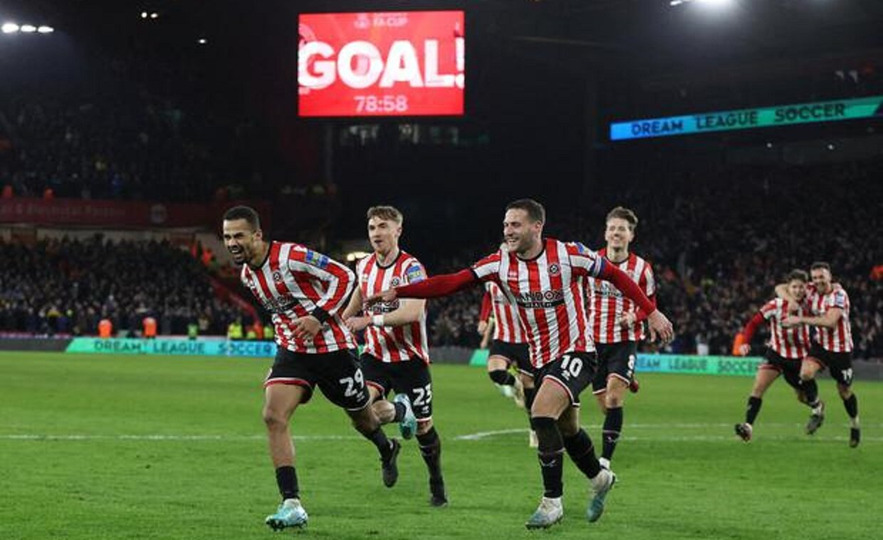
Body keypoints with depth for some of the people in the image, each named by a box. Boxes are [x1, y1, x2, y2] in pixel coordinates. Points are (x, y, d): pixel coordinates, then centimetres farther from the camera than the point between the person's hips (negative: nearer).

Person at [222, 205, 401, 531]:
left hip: (332, 348, -6)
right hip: (292, 351, 6)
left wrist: (319, 316, -26)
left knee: (360, 415, 14)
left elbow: (344, 276, -19)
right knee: (273, 417, -17)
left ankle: (387, 451, 52)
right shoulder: (246, 274, 2)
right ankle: (292, 505, -19)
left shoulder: (292, 256, -22)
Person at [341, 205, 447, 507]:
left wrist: (370, 320, -36)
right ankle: (401, 411, 10)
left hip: (410, 358, -4)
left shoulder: (411, 268, -16)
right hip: (375, 355, 4)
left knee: (424, 428, 7)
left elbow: (413, 311, -31)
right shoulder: (364, 266, 3)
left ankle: (437, 484, 30)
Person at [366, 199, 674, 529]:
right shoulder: (500, 264, -5)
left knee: (541, 413, -24)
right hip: (542, 360, 6)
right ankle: (600, 479, 46)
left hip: (576, 351, -5)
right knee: (567, 430, 16)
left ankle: (552, 501, -14)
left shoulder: (568, 254, -13)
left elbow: (615, 275, -2)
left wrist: (651, 312, -2)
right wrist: (397, 292, -23)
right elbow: (452, 282, -12)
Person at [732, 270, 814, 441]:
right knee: (758, 387, -20)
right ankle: (748, 425, -22)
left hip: (799, 357, 1)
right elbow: (754, 322, -14)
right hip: (776, 354, -1)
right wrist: (744, 342, -28)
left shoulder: (808, 305, -10)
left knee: (803, 397, 15)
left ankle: (817, 407, 51)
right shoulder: (776, 305, -15)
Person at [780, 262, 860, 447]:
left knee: (845, 391, 5)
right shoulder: (811, 291, -5)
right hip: (820, 343, 4)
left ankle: (855, 425, 31)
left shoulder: (839, 295, -20)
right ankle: (817, 410, 1)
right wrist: (790, 299, -21)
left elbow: (830, 321, -33)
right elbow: (780, 288, 0)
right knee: (806, 373, -22)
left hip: (841, 348, -4)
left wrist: (801, 319, -35)